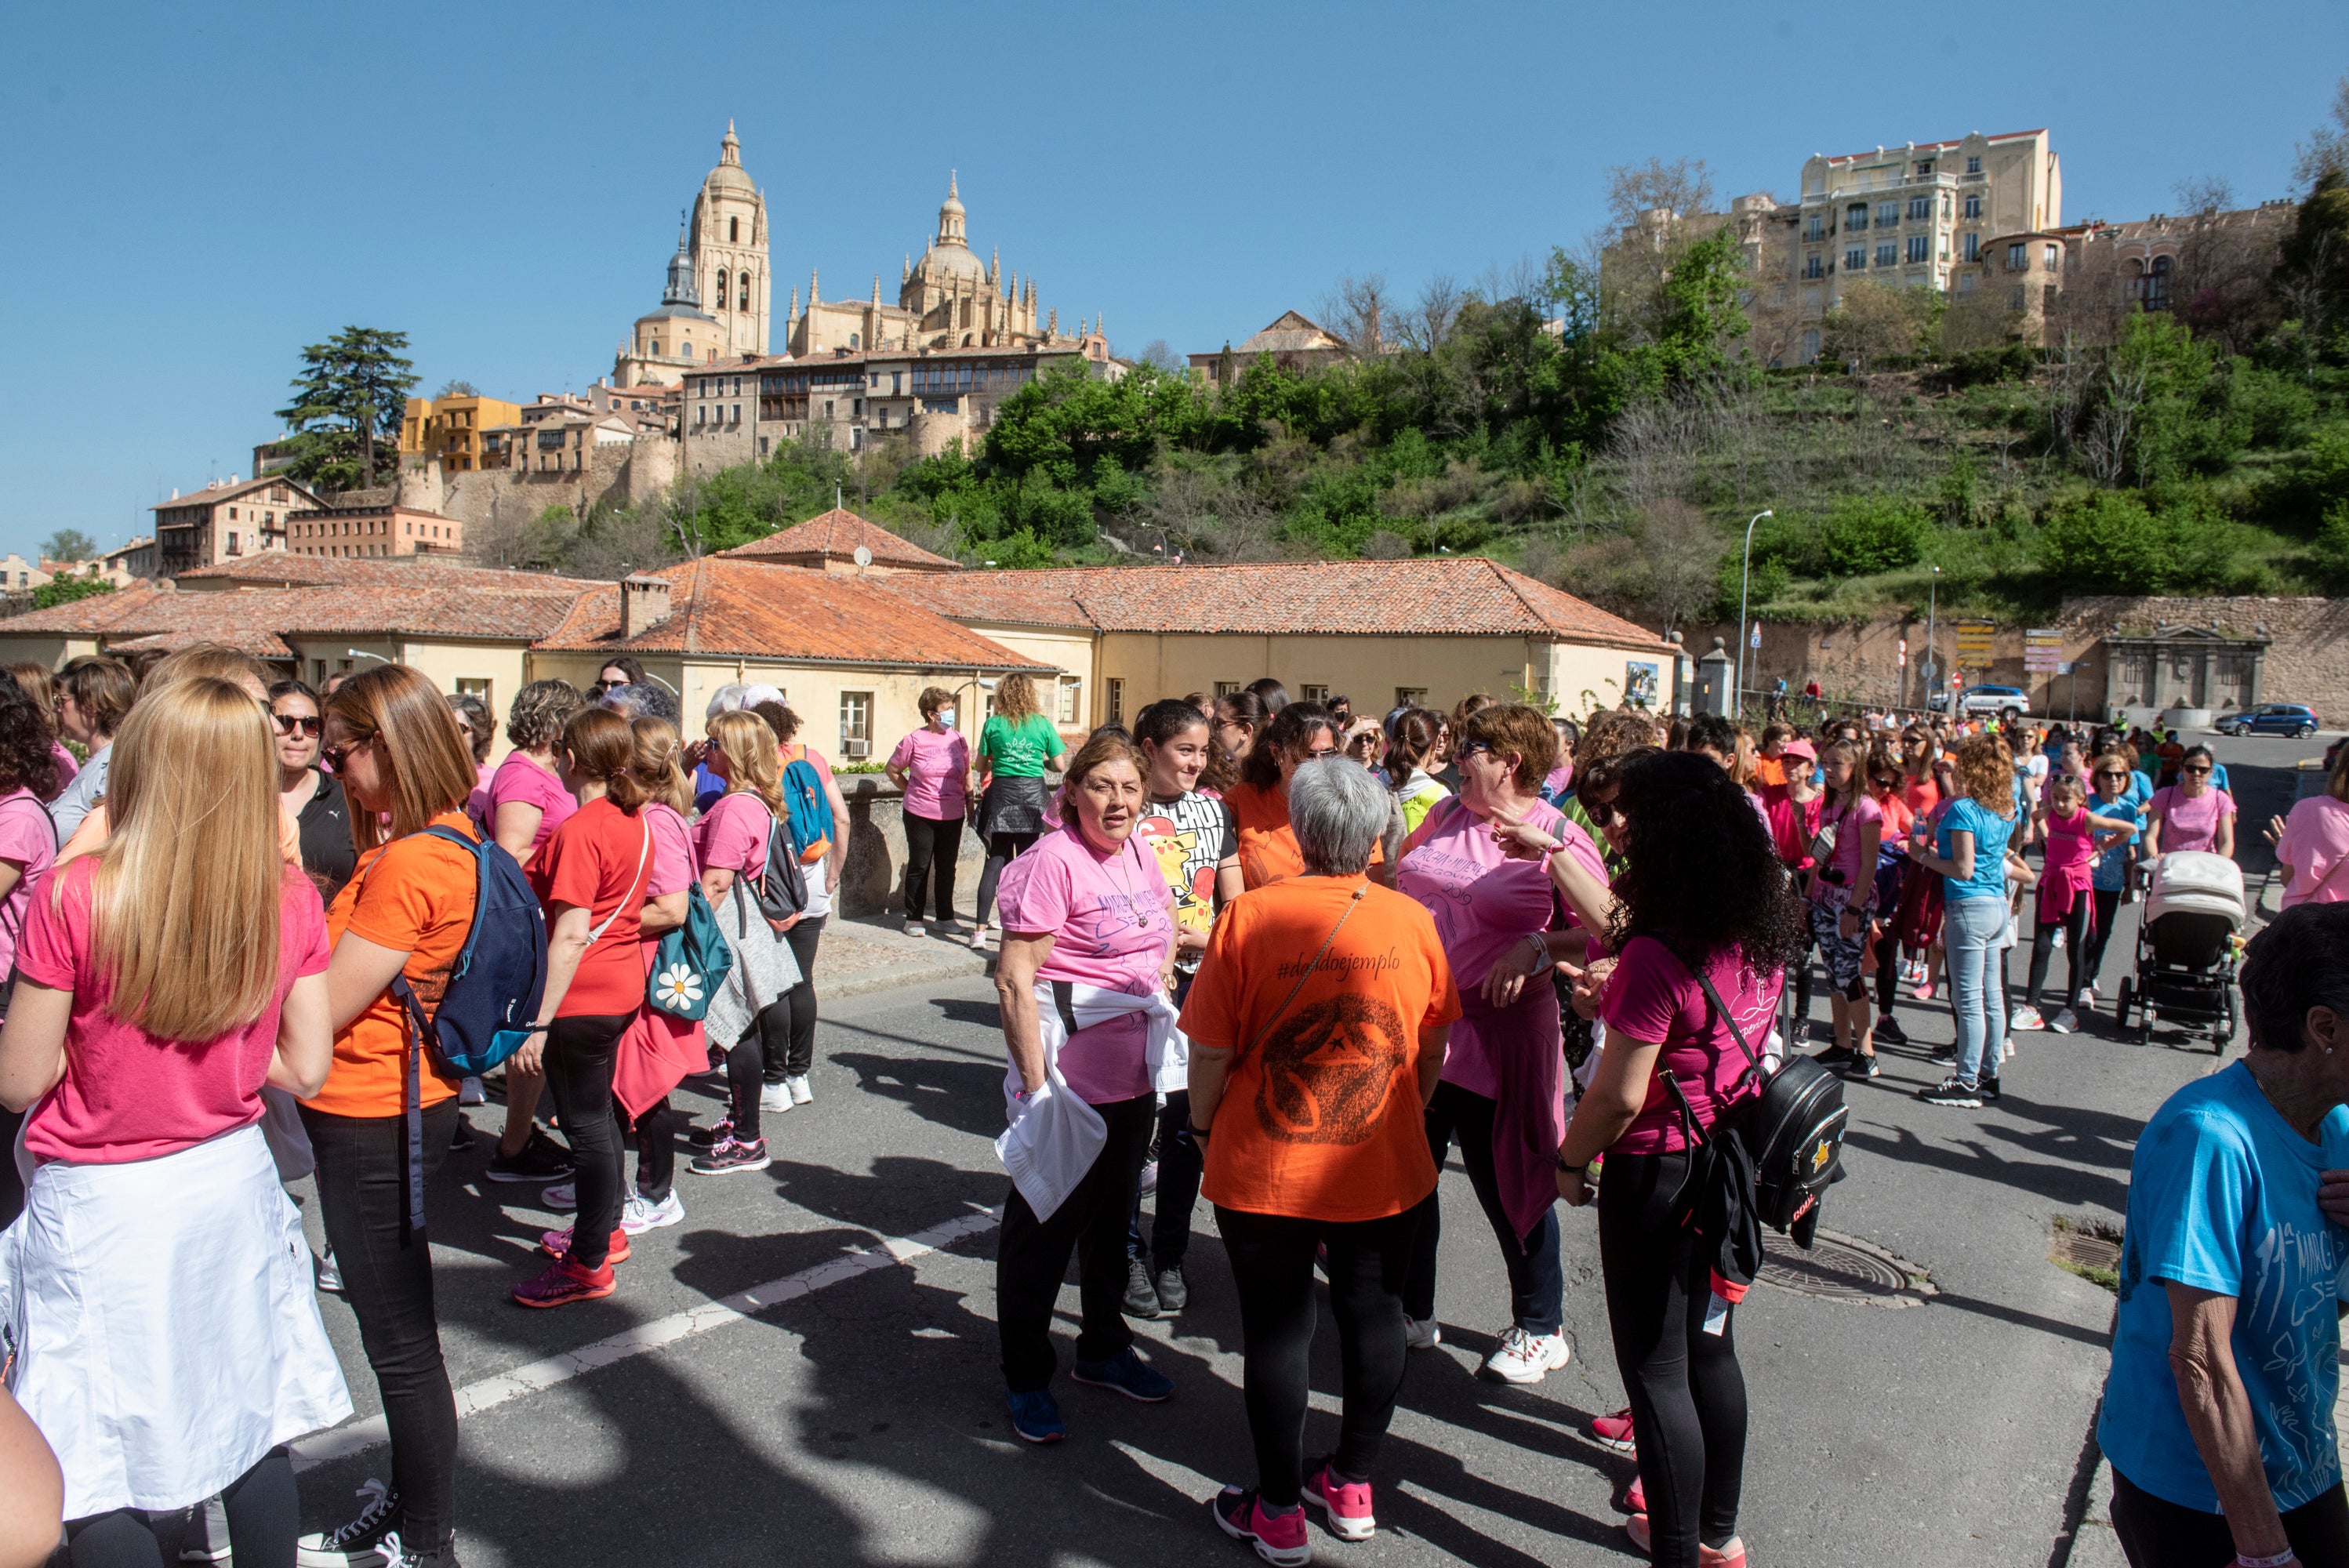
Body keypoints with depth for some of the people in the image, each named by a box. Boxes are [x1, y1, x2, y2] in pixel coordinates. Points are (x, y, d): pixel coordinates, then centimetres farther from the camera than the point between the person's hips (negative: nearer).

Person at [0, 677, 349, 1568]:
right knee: (254, 1427, 18)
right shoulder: (290, 899, -7)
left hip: (102, 1209, -4)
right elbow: (305, 1065, -2)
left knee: (93, 1478, 11)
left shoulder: (76, 899, -18)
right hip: (233, 1185, 4)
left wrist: (101, 1040, 6)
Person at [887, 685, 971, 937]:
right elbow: (893, 770, 5)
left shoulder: (957, 739, 3)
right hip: (921, 815, -3)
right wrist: (913, 792, 3)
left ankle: (945, 917, 22)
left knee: (947, 867, 10)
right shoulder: (914, 741, -7)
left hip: (952, 815, 3)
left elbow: (966, 773, 16)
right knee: (919, 866, 4)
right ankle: (913, 919, 15)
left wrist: (969, 799, 9)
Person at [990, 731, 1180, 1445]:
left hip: (1134, 1077, 8)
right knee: (1044, 1223, 8)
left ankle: (1103, 1347, 39)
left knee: (1111, 1216, 21)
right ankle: (1026, 1377, 23)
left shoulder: (1138, 852, 5)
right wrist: (1035, 1083, -22)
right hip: (1069, 1077, -8)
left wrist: (1160, 982, 13)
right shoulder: (1055, 859, -18)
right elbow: (1014, 979, -21)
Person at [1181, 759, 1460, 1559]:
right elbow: (1434, 1050, 4)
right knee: (1372, 1315, 18)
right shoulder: (1413, 921, -6)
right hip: (1386, 1166, 3)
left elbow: (1211, 1051, -11)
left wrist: (1203, 1127, 6)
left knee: (1277, 1328, 10)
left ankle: (1279, 1512, 24)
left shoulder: (1252, 914, -14)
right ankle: (1352, 1487, 35)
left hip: (1266, 1170, -2)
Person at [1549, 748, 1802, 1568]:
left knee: (1655, 1370, 7)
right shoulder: (1761, 935, -2)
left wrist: (1570, 1161, -7)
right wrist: (1616, 998, 19)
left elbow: (1619, 1095, -22)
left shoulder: (1658, 955, -26)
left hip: (1658, 1173, -8)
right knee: (1710, 1349, 23)